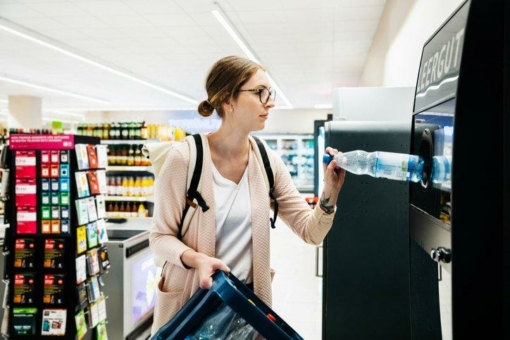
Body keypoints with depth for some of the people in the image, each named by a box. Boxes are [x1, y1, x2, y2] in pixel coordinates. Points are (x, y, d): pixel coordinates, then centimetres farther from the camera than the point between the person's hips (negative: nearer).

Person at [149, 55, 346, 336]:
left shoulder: (268, 162, -3)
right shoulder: (185, 159, -16)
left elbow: (311, 232, -3)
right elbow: (160, 236, -10)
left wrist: (330, 193, -21)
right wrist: (195, 258, -28)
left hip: (248, 300, 4)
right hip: (191, 301, -3)